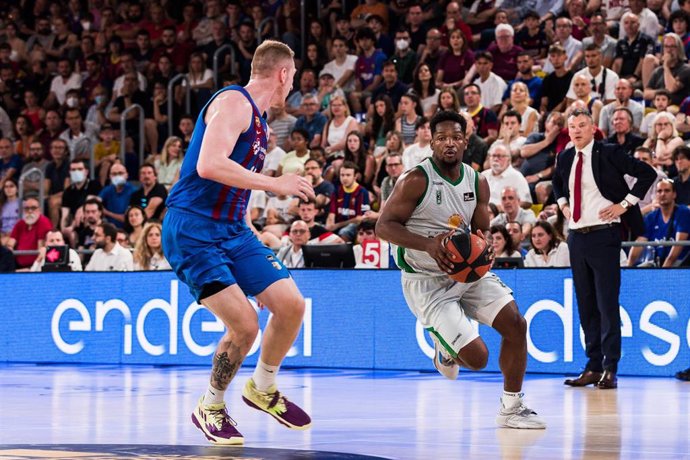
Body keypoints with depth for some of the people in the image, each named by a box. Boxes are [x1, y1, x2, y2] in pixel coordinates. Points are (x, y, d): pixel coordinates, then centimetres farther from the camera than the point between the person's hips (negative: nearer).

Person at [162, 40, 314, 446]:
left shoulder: (258, 119, 17)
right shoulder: (233, 102, -13)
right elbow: (209, 165, -26)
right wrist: (273, 183, -22)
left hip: (232, 229, 9)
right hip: (193, 230, -9)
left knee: (292, 305, 0)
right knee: (244, 324, -16)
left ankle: (263, 388, 23)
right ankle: (210, 408, 7)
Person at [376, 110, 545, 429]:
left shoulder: (477, 182, 3)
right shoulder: (417, 181, -16)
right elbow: (384, 226, -16)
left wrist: (482, 245, -12)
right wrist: (429, 244, -29)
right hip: (427, 280, -6)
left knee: (516, 323, -10)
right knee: (476, 357, -14)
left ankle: (511, 407, 6)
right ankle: (446, 348, 25)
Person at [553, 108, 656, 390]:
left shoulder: (608, 154, -7)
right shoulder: (565, 158, 11)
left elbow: (647, 174, -8)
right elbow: (557, 182, 34)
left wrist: (625, 204, -9)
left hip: (603, 235, -6)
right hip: (576, 236, 6)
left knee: (607, 303, -7)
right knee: (586, 305, 9)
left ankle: (609, 370, -6)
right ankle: (593, 367, 14)